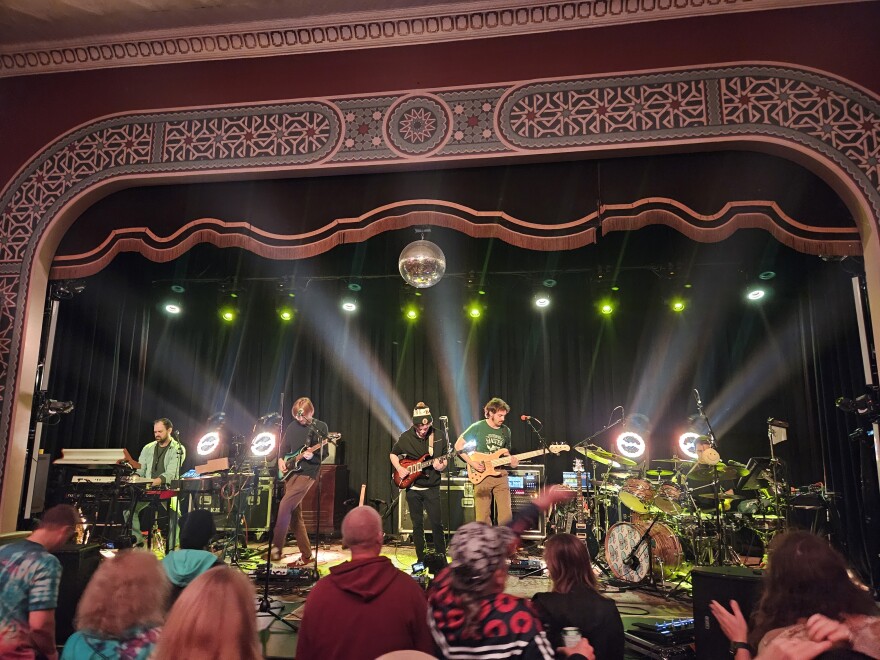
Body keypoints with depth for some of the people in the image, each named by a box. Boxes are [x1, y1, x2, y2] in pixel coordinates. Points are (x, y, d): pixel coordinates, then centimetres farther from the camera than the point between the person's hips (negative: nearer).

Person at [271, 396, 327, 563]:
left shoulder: (320, 427, -3)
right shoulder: (293, 427, 11)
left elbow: (324, 454, -5)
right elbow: (284, 447, 18)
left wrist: (312, 456, -23)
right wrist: (281, 460, 0)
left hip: (306, 473, -6)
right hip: (290, 472, 6)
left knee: (285, 506, -19)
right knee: (295, 514, 7)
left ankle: (276, 547, -5)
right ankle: (306, 554, 14)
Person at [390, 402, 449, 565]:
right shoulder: (405, 437, -4)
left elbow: (444, 461, 3)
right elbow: (393, 454, 11)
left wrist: (440, 466, -20)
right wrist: (399, 468, -6)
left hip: (432, 487, -1)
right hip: (412, 487, 1)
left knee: (436, 523, -3)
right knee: (417, 524, 10)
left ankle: (442, 558, 10)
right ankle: (421, 559, 21)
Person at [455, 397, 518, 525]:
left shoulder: (506, 431, 8)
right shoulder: (477, 427, -5)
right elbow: (458, 446, -2)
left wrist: (511, 459, -4)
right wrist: (472, 463, -11)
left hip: (500, 475, 4)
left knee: (506, 514, -2)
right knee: (482, 516, -1)